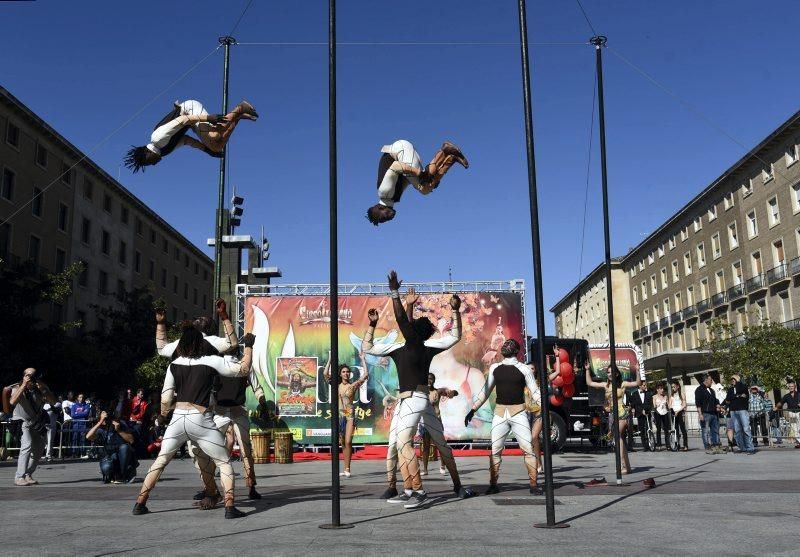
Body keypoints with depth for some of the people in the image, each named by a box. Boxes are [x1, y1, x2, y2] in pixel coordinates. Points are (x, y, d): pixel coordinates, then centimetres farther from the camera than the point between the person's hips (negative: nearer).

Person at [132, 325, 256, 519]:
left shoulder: (174, 365, 9)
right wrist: (248, 346, 11)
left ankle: (140, 503, 19)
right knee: (224, 463, 8)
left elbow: (165, 398, 10)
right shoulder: (212, 362, -1)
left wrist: (164, 413, 30)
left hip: (177, 419, 3)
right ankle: (229, 507, -5)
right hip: (201, 420, -3)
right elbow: (243, 369, -2)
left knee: (161, 460, 22)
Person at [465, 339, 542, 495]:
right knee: (495, 451, 2)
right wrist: (472, 410, 10)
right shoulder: (494, 368, 8)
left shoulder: (524, 369, -1)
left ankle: (533, 485, 3)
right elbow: (485, 392, 13)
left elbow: (535, 392, 0)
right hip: (499, 413, 3)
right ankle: (493, 485, 10)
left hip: (518, 413, -3)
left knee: (528, 449, -4)